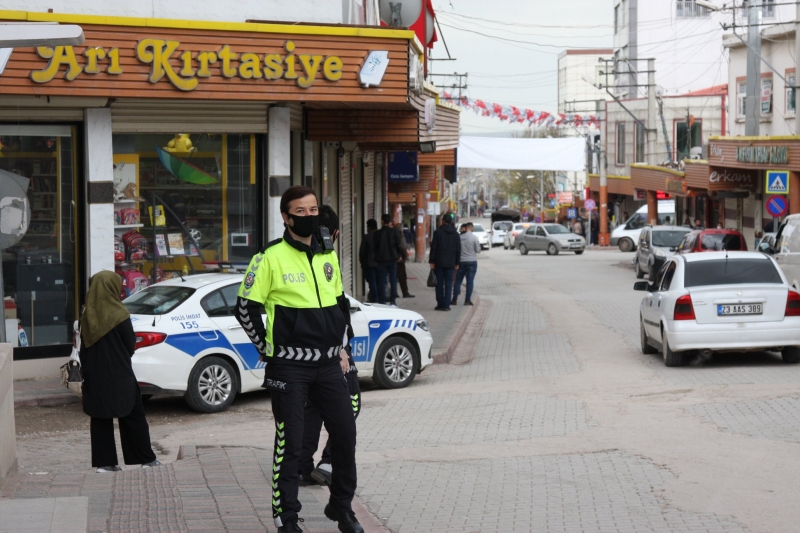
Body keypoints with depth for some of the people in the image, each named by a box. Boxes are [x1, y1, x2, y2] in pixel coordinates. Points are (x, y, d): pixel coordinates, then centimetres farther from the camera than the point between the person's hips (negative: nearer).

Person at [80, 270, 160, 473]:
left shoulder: (87, 316, -1)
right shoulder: (119, 315, -13)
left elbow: (84, 347, 4)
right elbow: (131, 346, -6)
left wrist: (86, 370, 13)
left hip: (95, 376, 4)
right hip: (119, 375, -4)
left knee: (100, 418, 9)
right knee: (133, 416, 6)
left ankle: (104, 462, 9)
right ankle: (146, 459, 11)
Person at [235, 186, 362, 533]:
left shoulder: (328, 256, 11)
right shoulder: (271, 258, -8)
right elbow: (245, 308, -6)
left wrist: (342, 347, 16)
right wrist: (268, 349, -3)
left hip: (329, 364, 6)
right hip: (289, 367, -6)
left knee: (345, 434, 9)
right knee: (289, 445, -1)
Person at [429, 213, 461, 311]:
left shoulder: (438, 232, -4)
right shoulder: (456, 234, 7)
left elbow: (433, 248, -6)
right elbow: (458, 250, 8)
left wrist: (432, 261, -3)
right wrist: (457, 263, 13)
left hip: (439, 262, -2)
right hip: (450, 263, 2)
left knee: (439, 284, 4)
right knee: (448, 284, 2)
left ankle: (440, 304, 2)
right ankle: (446, 305, -2)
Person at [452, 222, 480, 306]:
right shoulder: (473, 237, -10)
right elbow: (478, 250, -5)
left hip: (461, 261, 2)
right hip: (472, 261, -2)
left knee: (458, 281, 8)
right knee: (470, 281, 3)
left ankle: (454, 299, 7)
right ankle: (467, 300, 1)